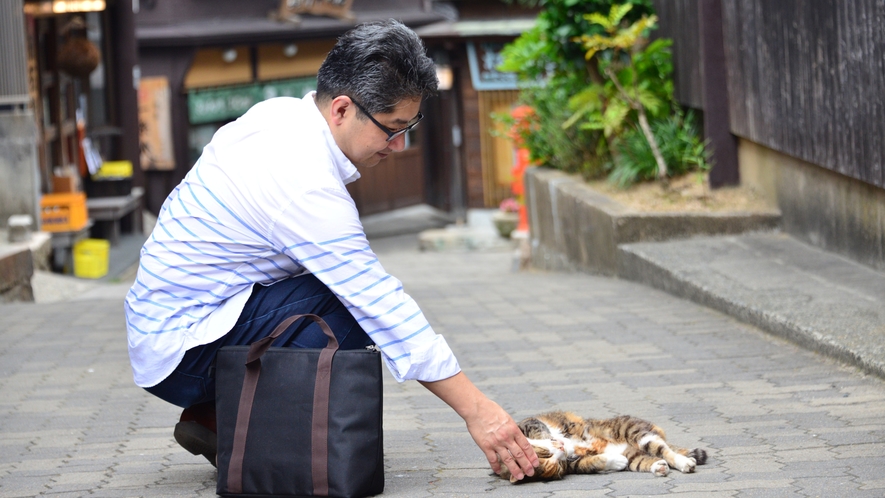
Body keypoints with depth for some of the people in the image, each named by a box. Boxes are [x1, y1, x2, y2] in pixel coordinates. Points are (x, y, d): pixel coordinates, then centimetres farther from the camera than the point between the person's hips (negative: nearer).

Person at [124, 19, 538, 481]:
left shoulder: (278, 112, 2)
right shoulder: (307, 187, -26)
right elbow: (385, 310, -25)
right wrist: (477, 410, -22)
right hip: (181, 352, -10)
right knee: (356, 307, -22)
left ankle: (213, 417, 9)